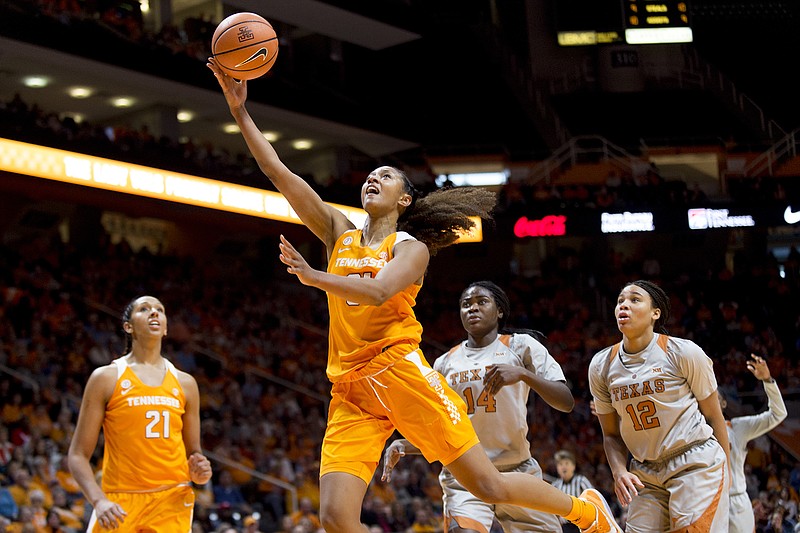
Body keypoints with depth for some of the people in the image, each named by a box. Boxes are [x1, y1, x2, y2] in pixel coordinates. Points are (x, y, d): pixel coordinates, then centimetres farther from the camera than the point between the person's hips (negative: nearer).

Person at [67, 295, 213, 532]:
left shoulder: (185, 383, 12)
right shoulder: (106, 378, 2)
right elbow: (78, 454, -1)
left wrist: (199, 472, -4)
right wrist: (99, 501, -16)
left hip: (171, 502, 2)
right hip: (119, 506, -2)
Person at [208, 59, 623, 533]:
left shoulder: (411, 246, 4)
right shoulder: (339, 233, 17)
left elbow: (379, 291, -17)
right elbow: (281, 175, 10)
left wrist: (314, 276, -26)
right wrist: (240, 111, 3)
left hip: (399, 371, -4)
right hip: (350, 387, 4)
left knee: (488, 485, -3)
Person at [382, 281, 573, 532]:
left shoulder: (521, 345, 2)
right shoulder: (444, 364, 10)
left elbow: (566, 402, -9)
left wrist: (523, 374, -24)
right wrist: (402, 446, -7)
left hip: (517, 473, 0)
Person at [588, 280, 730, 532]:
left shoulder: (684, 352, -9)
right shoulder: (601, 366, 2)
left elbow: (713, 416, 0)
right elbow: (611, 434, 10)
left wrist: (725, 470, 4)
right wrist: (619, 471, -8)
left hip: (697, 464, -4)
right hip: (645, 474, 4)